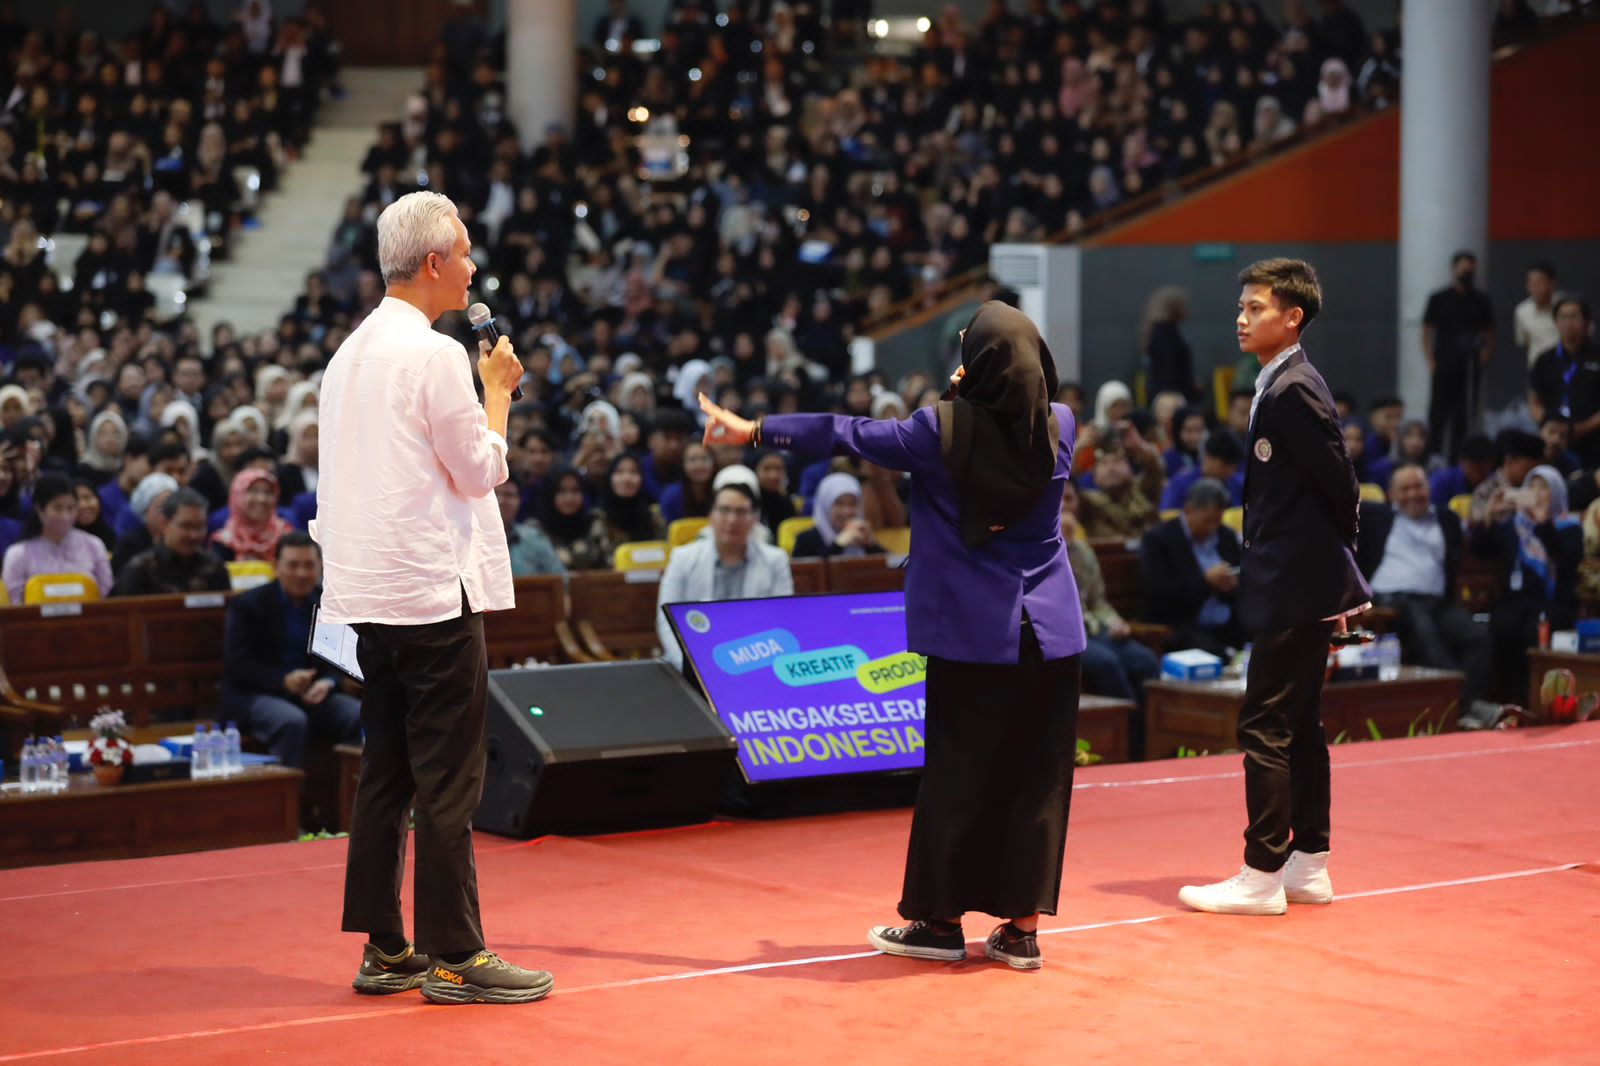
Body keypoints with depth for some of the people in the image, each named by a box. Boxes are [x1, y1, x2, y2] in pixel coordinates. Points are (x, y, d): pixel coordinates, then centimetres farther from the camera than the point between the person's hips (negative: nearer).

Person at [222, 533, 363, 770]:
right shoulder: (247, 605, 2)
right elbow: (236, 664, -6)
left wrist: (328, 683, -16)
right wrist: (284, 681, -21)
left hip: (316, 691, 4)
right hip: (255, 695, -3)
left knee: (363, 718, -24)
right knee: (292, 722, -36)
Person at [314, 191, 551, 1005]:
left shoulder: (348, 354, 13)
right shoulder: (434, 355, -13)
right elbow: (481, 469, -9)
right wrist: (499, 390, 4)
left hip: (367, 593, 9)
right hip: (433, 589, -9)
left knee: (385, 776, 11)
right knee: (447, 782, -4)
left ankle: (384, 948, 15)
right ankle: (453, 954, -1)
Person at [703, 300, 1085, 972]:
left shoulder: (946, 430, -8)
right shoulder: (1060, 428, 0)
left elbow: (847, 436, 0)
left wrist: (752, 431, 10)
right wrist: (972, 397, 13)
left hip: (973, 637, -2)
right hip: (1050, 634, 3)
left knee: (957, 775, 6)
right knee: (1037, 776, 6)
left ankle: (941, 920, 14)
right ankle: (1023, 927, 8)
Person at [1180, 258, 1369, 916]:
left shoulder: (1294, 390, -17)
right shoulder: (1279, 386, 13)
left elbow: (1339, 484, -17)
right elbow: (1334, 485, 17)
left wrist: (1335, 554, -2)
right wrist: (1334, 572, 15)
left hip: (1294, 589, -10)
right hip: (1297, 588, 10)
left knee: (1265, 726, -7)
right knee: (1298, 726, 14)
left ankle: (1262, 877, -3)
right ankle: (1308, 867, 20)